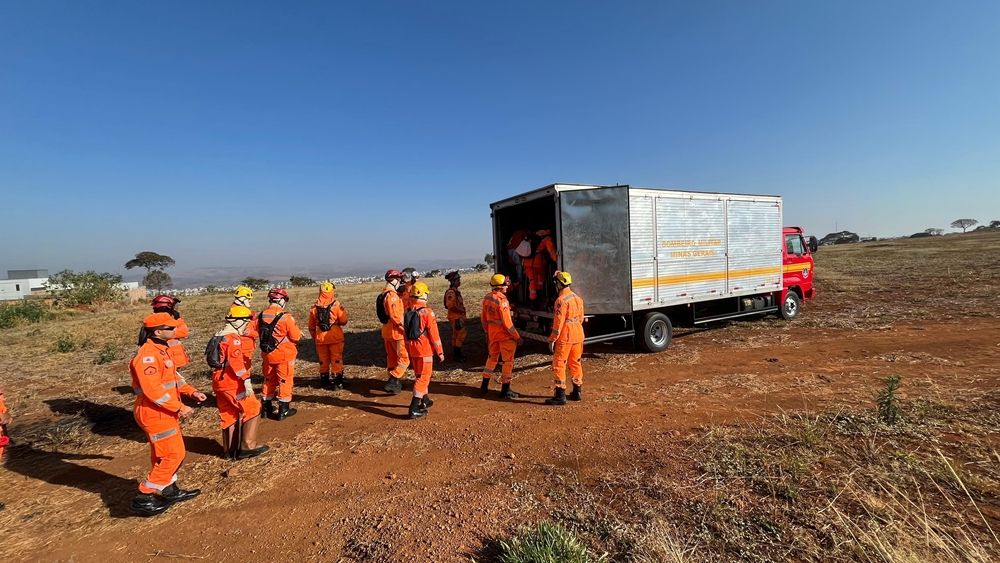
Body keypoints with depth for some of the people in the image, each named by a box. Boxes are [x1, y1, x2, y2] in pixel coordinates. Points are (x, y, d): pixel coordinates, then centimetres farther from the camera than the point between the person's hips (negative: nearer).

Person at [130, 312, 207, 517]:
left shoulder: (162, 350, 9)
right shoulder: (148, 355, -24)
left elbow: (173, 376, 19)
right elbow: (153, 390, -28)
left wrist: (191, 391, 10)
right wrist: (179, 407, -23)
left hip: (165, 412, 10)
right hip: (155, 413, -10)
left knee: (163, 454, 20)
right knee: (173, 455, -3)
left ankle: (169, 490, 34)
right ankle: (144, 498, 9)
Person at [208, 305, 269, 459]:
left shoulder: (218, 337, 14)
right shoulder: (234, 339, -16)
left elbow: (221, 359, 20)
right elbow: (237, 362, -25)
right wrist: (246, 380, -27)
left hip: (219, 382, 10)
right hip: (233, 383, -10)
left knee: (229, 415, 16)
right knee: (253, 409, -1)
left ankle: (230, 449, 23)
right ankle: (248, 446, -1)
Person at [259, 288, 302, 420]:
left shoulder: (261, 316, -4)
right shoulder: (285, 316, -20)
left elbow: (259, 334, 8)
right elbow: (296, 337, -15)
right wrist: (299, 333, 6)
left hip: (267, 354, 5)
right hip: (284, 355, -5)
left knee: (269, 380, 20)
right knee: (285, 381, 7)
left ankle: (267, 408, 31)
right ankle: (283, 410, 12)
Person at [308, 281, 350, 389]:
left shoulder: (315, 307, 2)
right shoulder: (337, 305, -11)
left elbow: (311, 326, 9)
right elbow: (343, 321, -10)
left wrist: (314, 338, 21)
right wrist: (344, 312, 9)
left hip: (320, 338, 3)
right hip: (335, 338, -3)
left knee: (323, 360, 15)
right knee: (337, 360, 3)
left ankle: (324, 380, 24)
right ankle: (338, 382, 3)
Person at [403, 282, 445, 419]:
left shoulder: (407, 312, 4)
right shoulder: (427, 312, -16)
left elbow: (406, 333, 11)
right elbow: (434, 334, -15)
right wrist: (440, 352, -8)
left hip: (412, 349, 7)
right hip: (425, 349, -7)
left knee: (419, 375, 21)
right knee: (423, 377, -1)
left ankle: (425, 401, 35)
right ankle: (414, 409, -5)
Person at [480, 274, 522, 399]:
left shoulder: (487, 298, 2)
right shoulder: (502, 301, -22)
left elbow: (484, 318, 11)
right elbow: (507, 322, -21)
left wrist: (486, 332, 22)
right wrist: (517, 336, -12)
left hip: (492, 333, 8)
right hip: (505, 335, -8)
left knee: (492, 357, 22)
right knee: (508, 361, 4)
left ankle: (485, 385, 29)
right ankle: (505, 389, 10)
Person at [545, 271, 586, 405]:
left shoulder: (561, 300, -17)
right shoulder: (577, 298, 10)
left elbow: (558, 322, -19)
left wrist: (552, 340, -14)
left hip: (565, 337, -9)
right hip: (577, 336, 9)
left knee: (558, 364, -2)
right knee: (575, 363, 17)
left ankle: (560, 395, -1)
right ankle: (577, 392, 26)